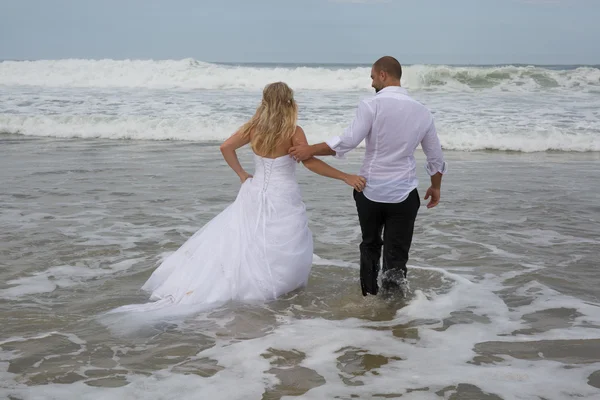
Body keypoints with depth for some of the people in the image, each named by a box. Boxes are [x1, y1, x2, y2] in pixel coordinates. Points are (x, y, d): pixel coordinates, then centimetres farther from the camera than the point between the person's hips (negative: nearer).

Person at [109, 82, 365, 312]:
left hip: (254, 195, 5)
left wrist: (242, 175, 12)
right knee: (283, 248, 8)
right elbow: (311, 163, -18)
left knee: (232, 239, 12)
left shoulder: (253, 128, 0)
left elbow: (225, 147, 6)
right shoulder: (293, 132, -14)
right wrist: (345, 177, -16)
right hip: (282, 198, -5)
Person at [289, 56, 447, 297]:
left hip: (371, 191, -1)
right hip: (404, 195, 1)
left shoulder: (372, 105, -11)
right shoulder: (421, 111, 4)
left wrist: (311, 150, -7)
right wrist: (435, 187, 26)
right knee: (397, 255, 3)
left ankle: (369, 296, 32)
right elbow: (436, 157, 11)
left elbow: (347, 142, -18)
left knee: (370, 245, 20)